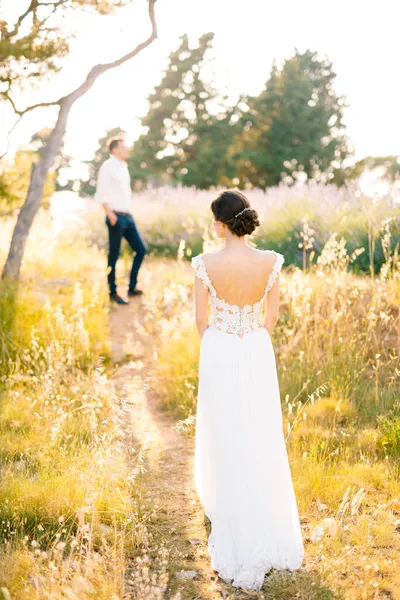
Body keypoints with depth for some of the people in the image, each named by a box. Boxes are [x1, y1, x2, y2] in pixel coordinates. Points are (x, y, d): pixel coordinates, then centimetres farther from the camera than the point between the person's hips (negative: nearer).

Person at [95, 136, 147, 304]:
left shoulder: (123, 167, 17)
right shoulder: (108, 166, -7)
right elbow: (101, 193, -13)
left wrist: (129, 213, 16)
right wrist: (110, 214, -19)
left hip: (127, 216, 8)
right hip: (116, 217, -8)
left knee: (141, 249, 7)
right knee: (114, 254, -3)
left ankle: (132, 288, 14)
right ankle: (112, 292, 5)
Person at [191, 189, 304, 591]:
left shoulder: (206, 264, -17)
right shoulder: (270, 262, -11)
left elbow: (201, 319, -6)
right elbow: (272, 316, -1)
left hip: (219, 354, -1)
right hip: (258, 353, 2)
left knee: (224, 438, 14)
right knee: (262, 439, 16)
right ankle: (267, 532, 30)